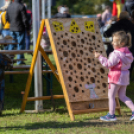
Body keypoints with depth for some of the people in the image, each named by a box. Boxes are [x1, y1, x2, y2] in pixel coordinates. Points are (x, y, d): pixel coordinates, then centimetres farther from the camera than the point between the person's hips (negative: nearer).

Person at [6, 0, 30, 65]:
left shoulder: (9, 6, 6)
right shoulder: (21, 7, -15)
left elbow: (7, 18, 13)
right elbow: (25, 20, -14)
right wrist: (27, 28, -5)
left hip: (12, 28, 6)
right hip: (20, 29, -6)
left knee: (12, 44, 14)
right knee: (20, 44, 1)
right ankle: (20, 60, 3)